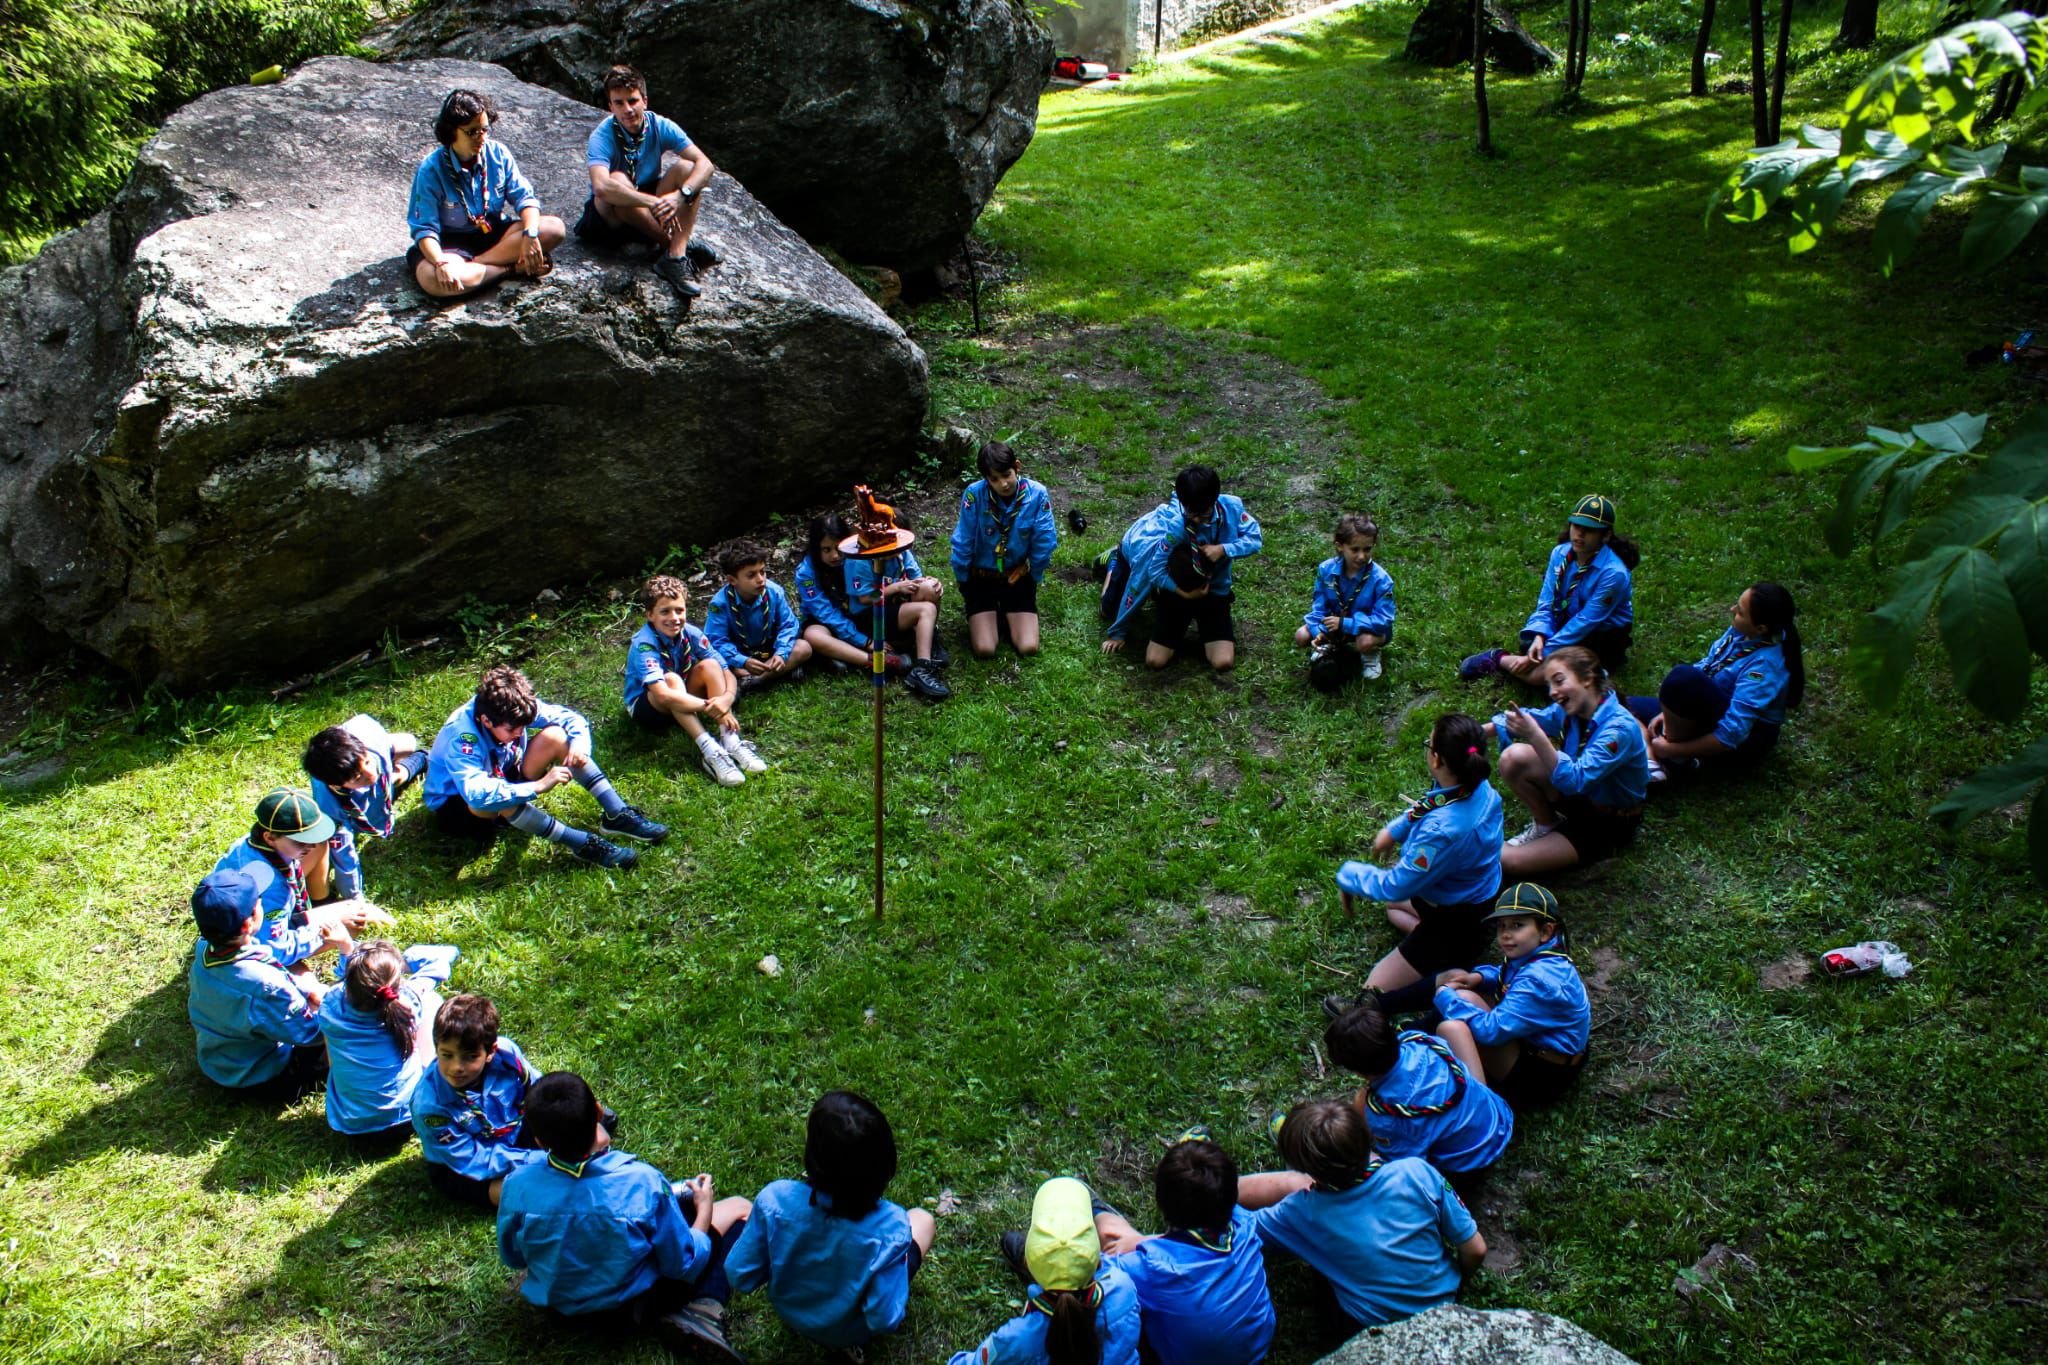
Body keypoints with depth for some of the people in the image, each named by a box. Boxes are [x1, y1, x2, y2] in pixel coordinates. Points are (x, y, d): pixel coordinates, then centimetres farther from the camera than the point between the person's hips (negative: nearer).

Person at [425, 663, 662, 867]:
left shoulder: (515, 709, -19)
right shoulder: (461, 737, -36)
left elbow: (572, 719, -8)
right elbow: (476, 793, -52)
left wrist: (579, 743, -31)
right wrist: (538, 786, -49)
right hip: (455, 803, -6)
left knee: (555, 736, -18)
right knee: (485, 801, -43)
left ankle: (617, 815, -19)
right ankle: (583, 844, -38)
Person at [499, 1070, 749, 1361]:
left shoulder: (517, 1186, -25)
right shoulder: (642, 1184, -33)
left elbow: (512, 1258, -3)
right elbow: (683, 1265, -17)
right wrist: (704, 1209, 0)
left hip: (556, 1304, 4)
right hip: (634, 1306, -3)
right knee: (739, 1209, 9)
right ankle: (704, 1310, -7)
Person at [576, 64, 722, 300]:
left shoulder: (660, 126, -11)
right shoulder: (602, 137, -22)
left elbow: (705, 164, -20)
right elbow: (601, 187, -41)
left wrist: (681, 195, -39)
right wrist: (653, 202, -49)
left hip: (652, 217, 3)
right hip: (611, 217, -3)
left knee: (686, 168, -21)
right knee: (618, 181, -35)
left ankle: (675, 256, -36)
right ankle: (679, 244, -24)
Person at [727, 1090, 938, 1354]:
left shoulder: (775, 1200, -34)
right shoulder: (889, 1229, -38)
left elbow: (739, 1278, -19)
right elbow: (884, 1320, -29)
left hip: (790, 1317, 2)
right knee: (922, 1220, 18)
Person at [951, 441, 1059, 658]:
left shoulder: (1037, 494, -20)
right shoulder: (974, 494, -23)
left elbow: (1045, 543, -8)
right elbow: (962, 542, -11)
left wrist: (1035, 577, 1)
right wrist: (962, 581, 0)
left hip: (1018, 577, 1)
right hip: (981, 577, -1)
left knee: (1028, 648, -8)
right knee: (984, 650, -11)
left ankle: (1008, 613, 23)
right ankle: (991, 614, 22)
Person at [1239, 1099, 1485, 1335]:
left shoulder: (1302, 1212, -27)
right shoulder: (1417, 1172, -27)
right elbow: (1475, 1250, -15)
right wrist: (1454, 1282, 7)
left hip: (1370, 1327, -2)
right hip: (1443, 1301, 2)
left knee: (1288, 1183, 4)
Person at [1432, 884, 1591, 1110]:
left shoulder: (1540, 979, -28)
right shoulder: (1532, 956, 0)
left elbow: (1491, 1030, -31)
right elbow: (1507, 979, 24)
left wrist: (1445, 997, -18)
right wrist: (1478, 977, 0)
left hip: (1543, 1075, -10)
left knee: (1451, 1028, -29)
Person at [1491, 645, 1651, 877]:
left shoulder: (1620, 728, -31)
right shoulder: (1571, 709, -10)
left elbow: (1576, 781, -38)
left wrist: (1535, 737, -49)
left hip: (1608, 825, -7)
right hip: (1580, 797, 7)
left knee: (1505, 861, -21)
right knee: (1514, 757, -20)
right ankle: (1546, 825, 2)